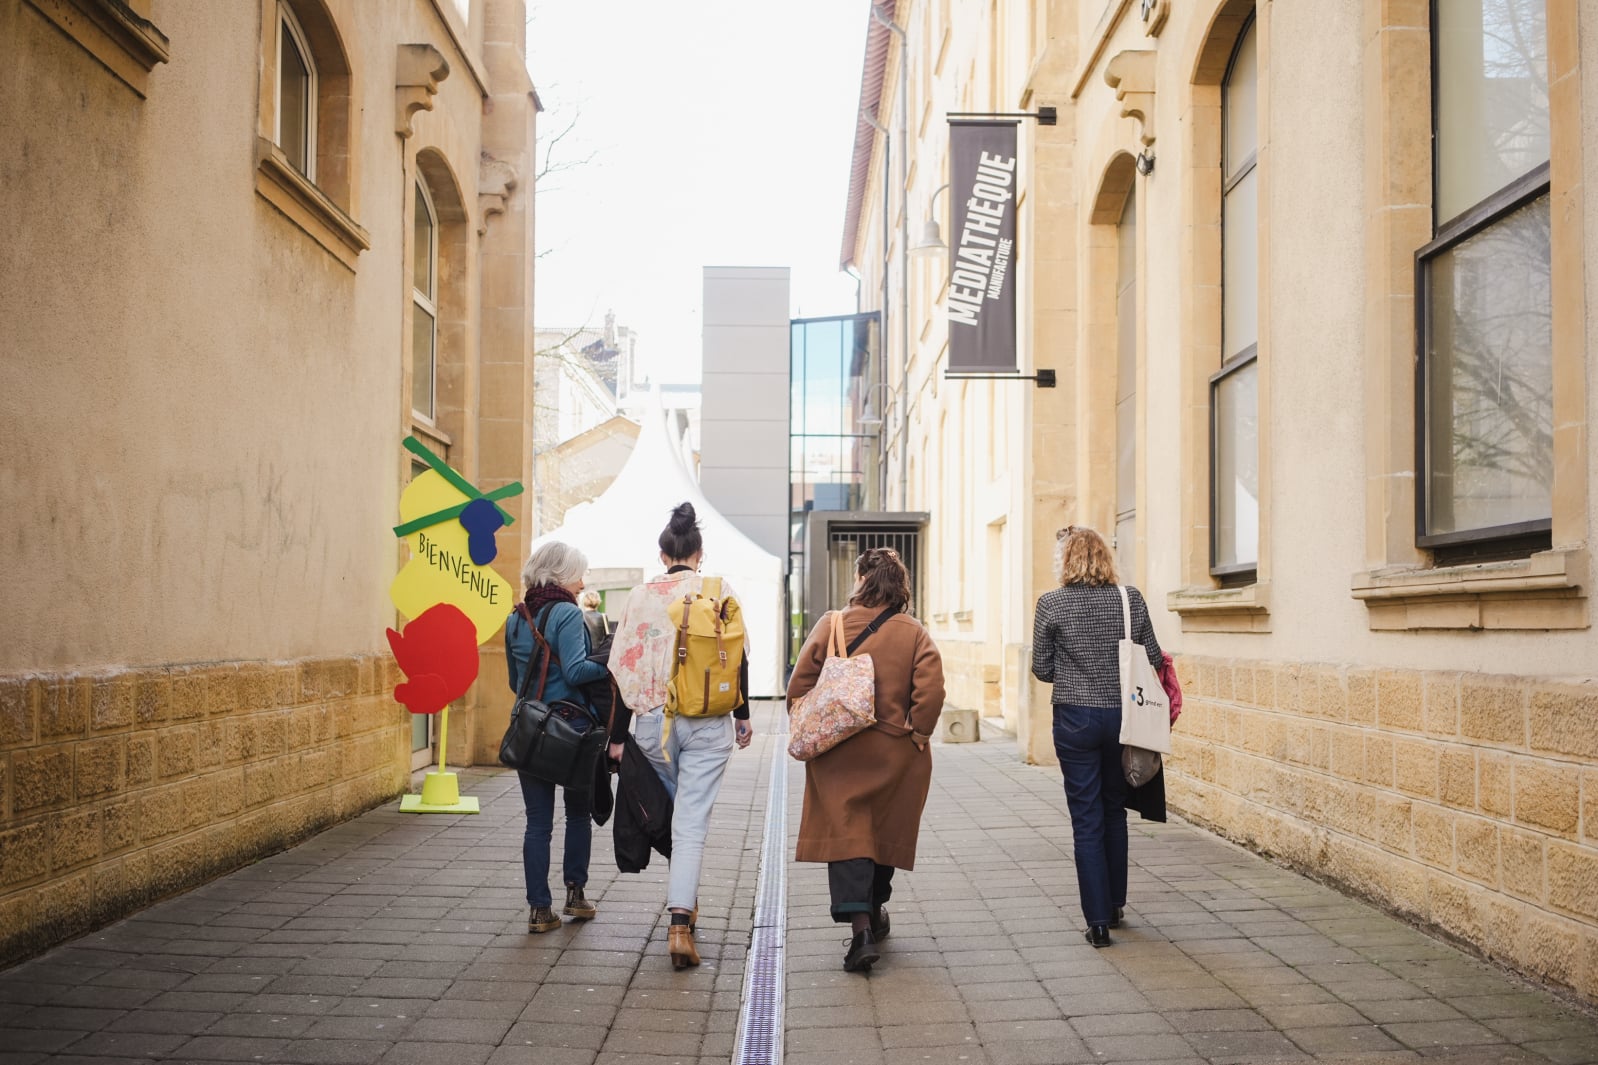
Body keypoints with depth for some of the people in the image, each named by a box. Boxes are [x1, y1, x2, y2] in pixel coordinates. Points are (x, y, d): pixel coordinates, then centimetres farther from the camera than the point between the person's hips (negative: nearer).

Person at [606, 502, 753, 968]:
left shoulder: (639, 596, 1)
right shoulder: (721, 592, 0)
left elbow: (622, 667, 0)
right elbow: (738, 659, 2)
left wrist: (617, 736, 5)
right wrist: (742, 716, 15)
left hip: (654, 720, 2)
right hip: (708, 723, -1)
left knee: (668, 813, 20)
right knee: (692, 821, -2)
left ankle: (685, 905, 35)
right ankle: (680, 923, -14)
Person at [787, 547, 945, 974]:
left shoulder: (831, 626, -5)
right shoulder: (914, 633, -4)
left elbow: (799, 686, -5)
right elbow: (932, 689, -14)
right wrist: (917, 733, -2)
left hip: (838, 755, -2)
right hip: (895, 754, 2)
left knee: (845, 833, -2)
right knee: (884, 830, 19)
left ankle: (860, 927, -15)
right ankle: (874, 911, 36)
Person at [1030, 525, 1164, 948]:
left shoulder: (1051, 604, -8)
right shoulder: (1130, 598, -2)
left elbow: (1042, 669, -4)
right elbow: (1154, 658, 1)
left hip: (1075, 719, -3)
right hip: (1123, 717, 3)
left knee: (1087, 820, 4)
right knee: (1115, 811, 20)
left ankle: (1098, 921, 6)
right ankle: (1115, 905, 31)